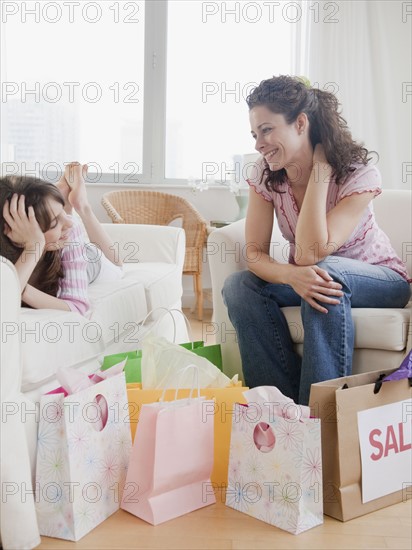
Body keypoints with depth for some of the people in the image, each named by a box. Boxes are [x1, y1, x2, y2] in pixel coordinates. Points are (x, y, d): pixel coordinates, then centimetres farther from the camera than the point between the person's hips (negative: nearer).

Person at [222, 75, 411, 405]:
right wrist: (291, 275, -38)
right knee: (238, 286, -23)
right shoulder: (266, 173, -10)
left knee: (327, 272, -38)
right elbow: (255, 252, -16)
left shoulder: (359, 173, -23)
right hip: (305, 277, 4)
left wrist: (320, 169, -31)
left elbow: (310, 254, -33)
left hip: (377, 281, -4)